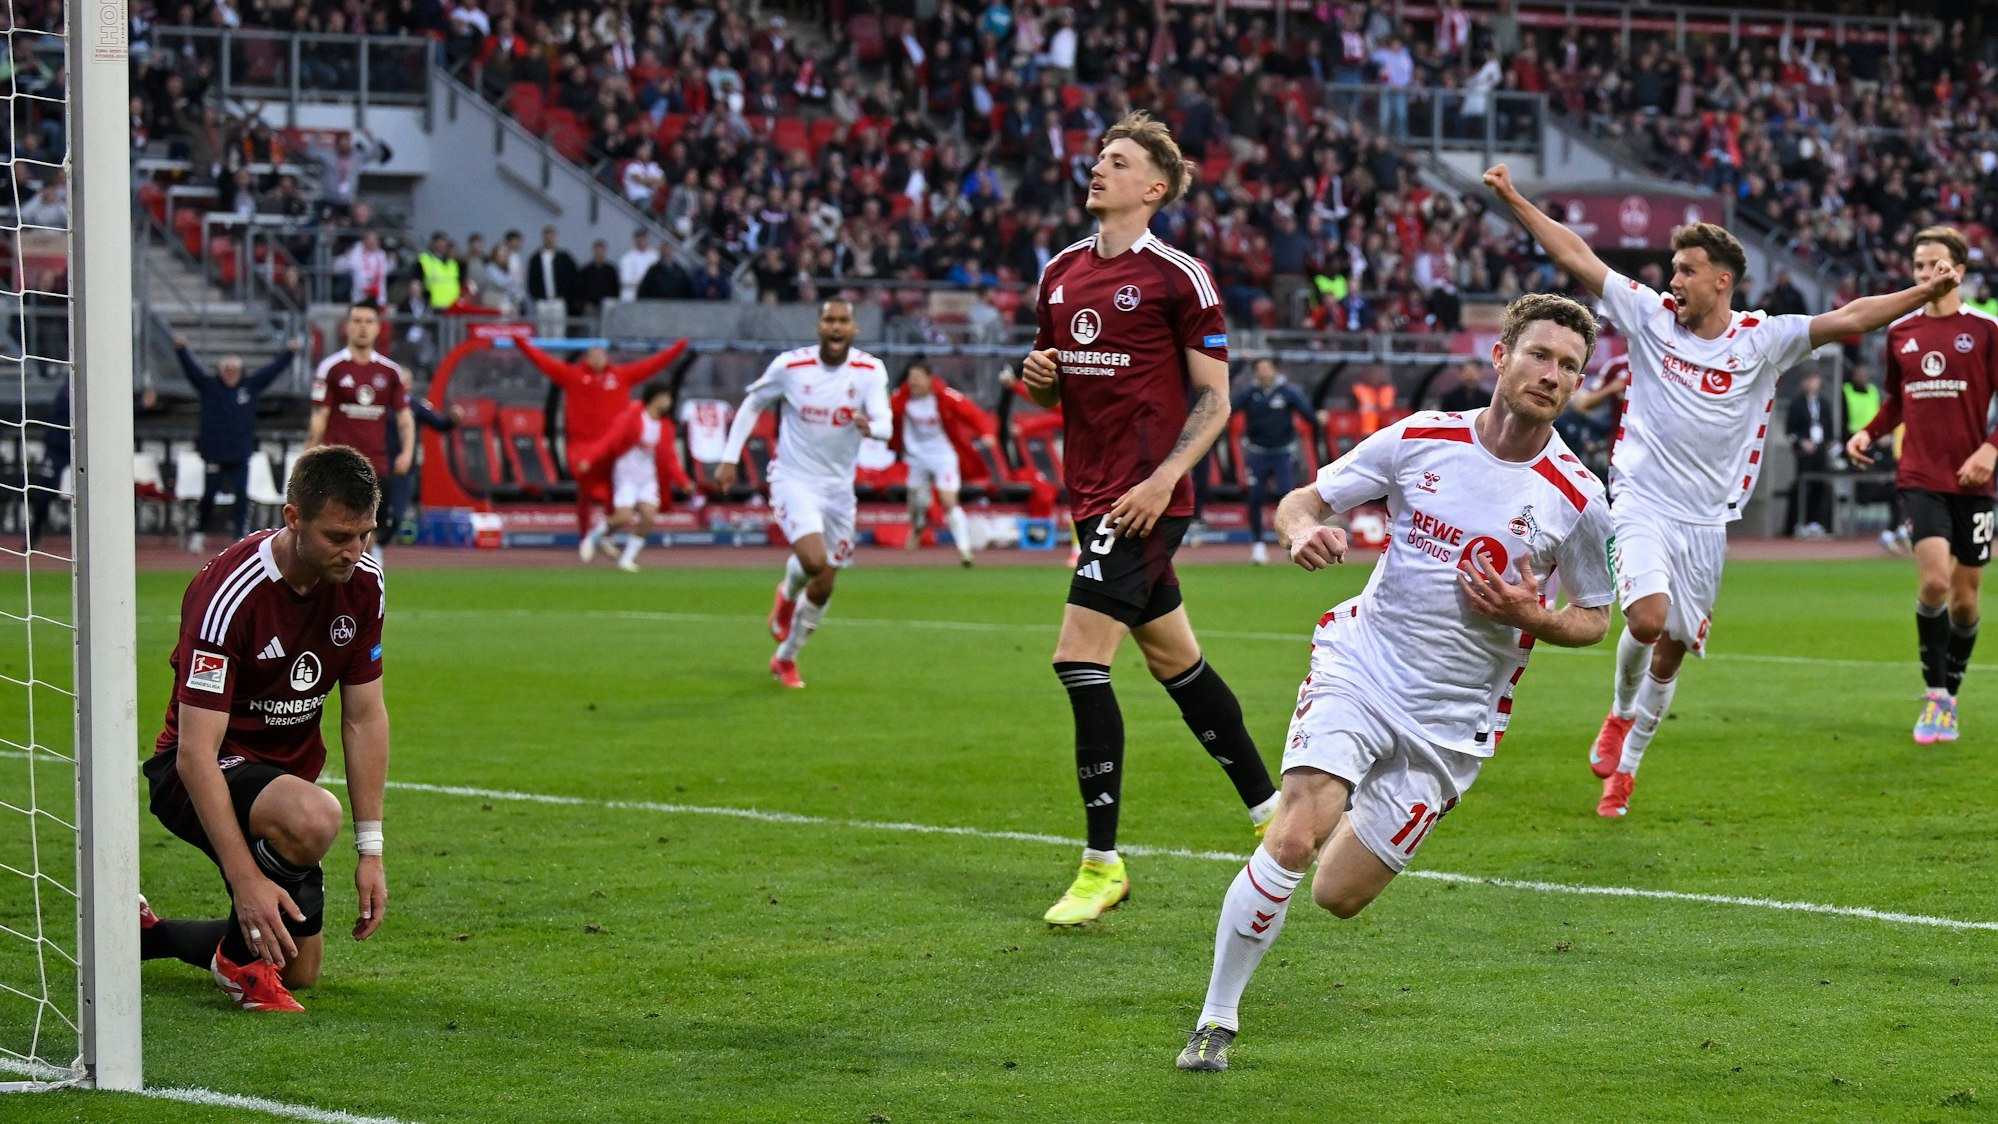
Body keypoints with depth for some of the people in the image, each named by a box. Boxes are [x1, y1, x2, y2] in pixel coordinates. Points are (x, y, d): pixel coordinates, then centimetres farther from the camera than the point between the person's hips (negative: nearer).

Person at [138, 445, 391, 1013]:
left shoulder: (362, 582, -9)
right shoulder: (230, 593, -30)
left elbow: (365, 717, 0)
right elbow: (195, 752, -32)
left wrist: (371, 852, -5)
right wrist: (245, 879, -38)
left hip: (288, 771, 7)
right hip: (197, 778, -7)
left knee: (300, 971, 13)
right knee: (312, 817, -39)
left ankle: (143, 931, 36)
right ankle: (240, 957, -13)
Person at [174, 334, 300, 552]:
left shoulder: (250, 386, 7)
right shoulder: (209, 386, 2)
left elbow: (273, 369, 7)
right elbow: (191, 368, -8)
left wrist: (290, 352, 0)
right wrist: (181, 349, -23)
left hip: (241, 454, 2)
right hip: (215, 454, -2)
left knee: (242, 496, -2)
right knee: (208, 495, 2)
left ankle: (242, 537, 5)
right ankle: (199, 534, 17)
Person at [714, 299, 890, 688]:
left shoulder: (870, 371, -10)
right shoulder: (790, 366, -12)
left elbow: (885, 423, -22)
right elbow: (752, 405, 4)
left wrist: (870, 426, -46)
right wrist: (729, 459, 0)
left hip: (838, 488, 3)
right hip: (794, 479, -3)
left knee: (823, 588, 10)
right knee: (814, 559, -27)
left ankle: (786, 658, 33)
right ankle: (788, 592, 10)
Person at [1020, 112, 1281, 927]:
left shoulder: (1178, 276, -8)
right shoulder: (1061, 272, 12)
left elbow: (1214, 399, -8)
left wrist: (1162, 480, -18)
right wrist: (1038, 376, -1)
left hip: (1145, 499, -8)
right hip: (1092, 493, 8)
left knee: (1079, 658, -14)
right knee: (1176, 661, 15)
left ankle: (1102, 864, -8)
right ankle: (1269, 809, 30)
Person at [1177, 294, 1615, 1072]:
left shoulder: (1577, 500, -5)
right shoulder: (1421, 440, -3)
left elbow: (1593, 619, 7)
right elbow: (1301, 501, 5)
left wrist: (1531, 618, -15)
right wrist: (1304, 531, -19)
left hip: (1451, 719, 1)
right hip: (1360, 664, 0)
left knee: (1338, 896, 1)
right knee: (1293, 839, -22)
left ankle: (1353, 818, 37)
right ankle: (1216, 1019, -8)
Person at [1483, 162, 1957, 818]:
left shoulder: (1762, 340, -2)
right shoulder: (1651, 316, -2)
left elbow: (1849, 319, -8)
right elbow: (1576, 258, -3)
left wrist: (1929, 293, -19)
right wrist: (1513, 199, -6)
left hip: (1706, 520, 2)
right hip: (1642, 504, -2)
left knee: (1671, 652, 7)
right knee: (1647, 618, -24)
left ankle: (1623, 767, 26)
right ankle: (1621, 714, 6)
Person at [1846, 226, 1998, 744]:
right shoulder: (1900, 332, 8)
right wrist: (1868, 433, 4)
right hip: (1920, 479, 1)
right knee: (1934, 580, -17)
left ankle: (1950, 698, 23)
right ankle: (1935, 696, -6)